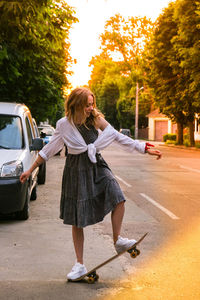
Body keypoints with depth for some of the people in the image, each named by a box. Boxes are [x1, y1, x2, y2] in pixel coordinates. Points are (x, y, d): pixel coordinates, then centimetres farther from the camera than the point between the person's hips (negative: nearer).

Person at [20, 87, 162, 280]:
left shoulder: (97, 120, -1)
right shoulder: (64, 124, -5)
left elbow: (119, 137, 3)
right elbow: (49, 149, 5)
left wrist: (146, 149, 1)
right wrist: (31, 170, 7)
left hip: (97, 167, 2)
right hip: (76, 170, -2)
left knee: (118, 198, -23)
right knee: (77, 221, 3)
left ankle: (117, 241, -2)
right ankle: (79, 265, 17)